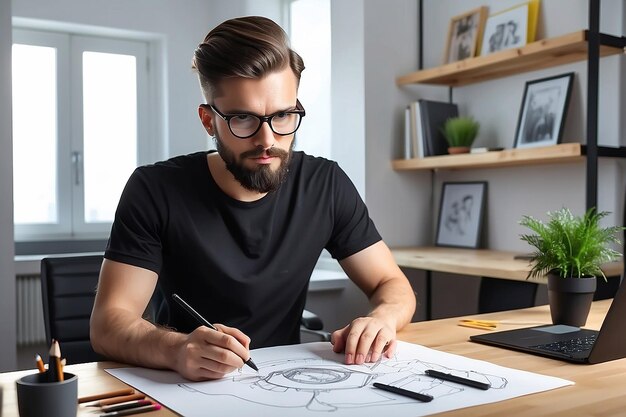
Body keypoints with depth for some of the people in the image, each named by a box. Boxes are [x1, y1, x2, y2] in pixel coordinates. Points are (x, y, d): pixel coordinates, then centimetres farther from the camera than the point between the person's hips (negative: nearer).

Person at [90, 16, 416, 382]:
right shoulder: (155, 191, -13)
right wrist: (177, 350, -39)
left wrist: (382, 318, -22)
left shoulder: (326, 186, -5)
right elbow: (108, 324, -18)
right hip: (189, 388, -2)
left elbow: (394, 285, 1)